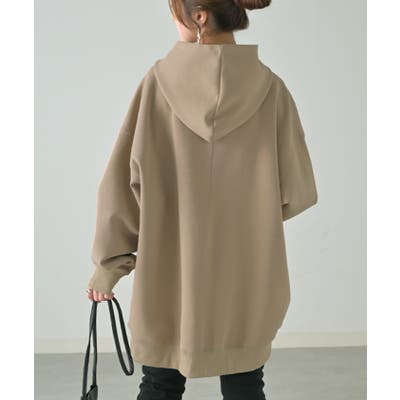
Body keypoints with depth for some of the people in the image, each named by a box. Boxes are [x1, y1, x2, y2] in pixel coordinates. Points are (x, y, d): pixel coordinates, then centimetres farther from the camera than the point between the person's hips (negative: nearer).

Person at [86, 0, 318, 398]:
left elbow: (123, 182, -8)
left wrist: (109, 263, 2)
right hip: (246, 277, 0)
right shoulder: (270, 89, -8)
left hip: (169, 270, 0)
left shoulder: (158, 81, -9)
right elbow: (296, 192, -5)